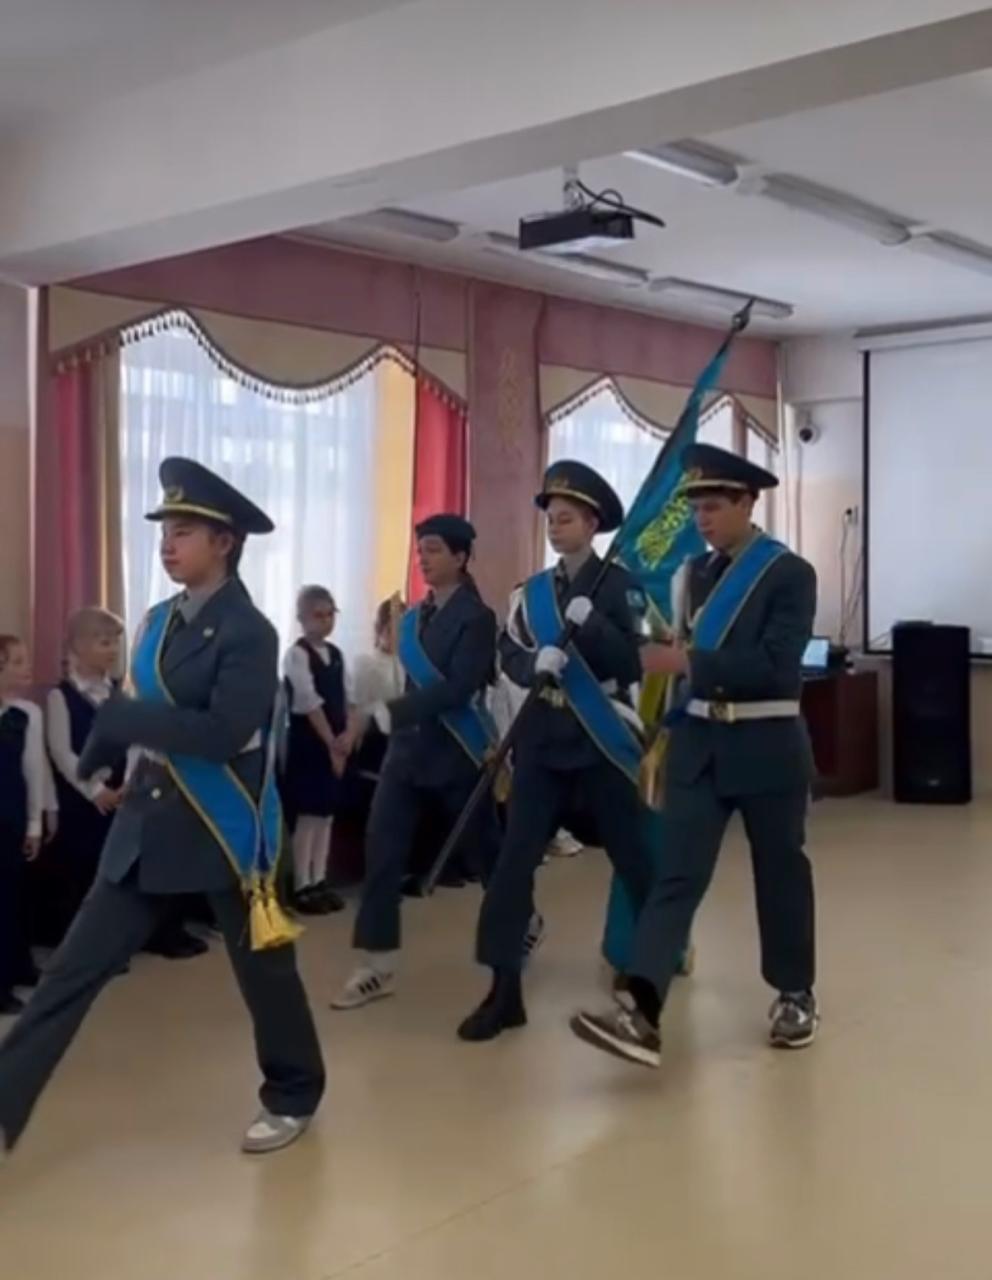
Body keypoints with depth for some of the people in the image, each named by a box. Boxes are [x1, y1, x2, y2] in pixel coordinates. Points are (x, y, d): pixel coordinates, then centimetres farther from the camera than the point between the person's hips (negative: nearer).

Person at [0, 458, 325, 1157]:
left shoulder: (249, 633, -15)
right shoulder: (158, 622, 9)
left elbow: (223, 734, -26)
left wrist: (120, 717, -23)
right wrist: (109, 758, 2)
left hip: (226, 831, -6)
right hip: (147, 826, 7)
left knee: (263, 968, 11)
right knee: (74, 970, 5)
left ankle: (294, 1097, 33)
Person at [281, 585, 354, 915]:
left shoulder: (336, 654, 12)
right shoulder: (297, 654, -11)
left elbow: (347, 698, 9)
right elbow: (310, 703, -16)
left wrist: (349, 734, -7)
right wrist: (331, 743, -15)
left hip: (336, 744, 7)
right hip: (308, 743, -7)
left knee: (326, 815, 10)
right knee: (306, 817, -4)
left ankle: (319, 882, 18)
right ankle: (302, 887, 3)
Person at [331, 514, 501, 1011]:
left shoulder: (476, 617, -10)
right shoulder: (414, 618, 11)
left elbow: (458, 689, -21)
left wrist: (394, 711, -27)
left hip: (455, 753, -6)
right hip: (408, 749, 6)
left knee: (486, 850, 11)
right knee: (381, 853, -4)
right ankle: (377, 967, 1)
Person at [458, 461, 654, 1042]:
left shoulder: (620, 585, -2)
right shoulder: (531, 591, 10)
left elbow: (635, 665, -9)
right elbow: (509, 657, 3)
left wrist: (594, 625, -23)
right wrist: (538, 661, -18)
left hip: (603, 738, -3)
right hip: (543, 737, 3)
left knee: (633, 855, 9)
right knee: (516, 858, -3)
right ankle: (505, 990, 1)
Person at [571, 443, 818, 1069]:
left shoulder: (790, 573, -9)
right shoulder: (699, 571, 9)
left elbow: (776, 665, -19)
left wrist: (688, 661, -22)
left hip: (766, 745, -4)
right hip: (698, 742, 4)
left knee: (781, 870, 11)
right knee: (678, 874, -6)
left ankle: (797, 995, 30)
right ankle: (644, 1014, -14)